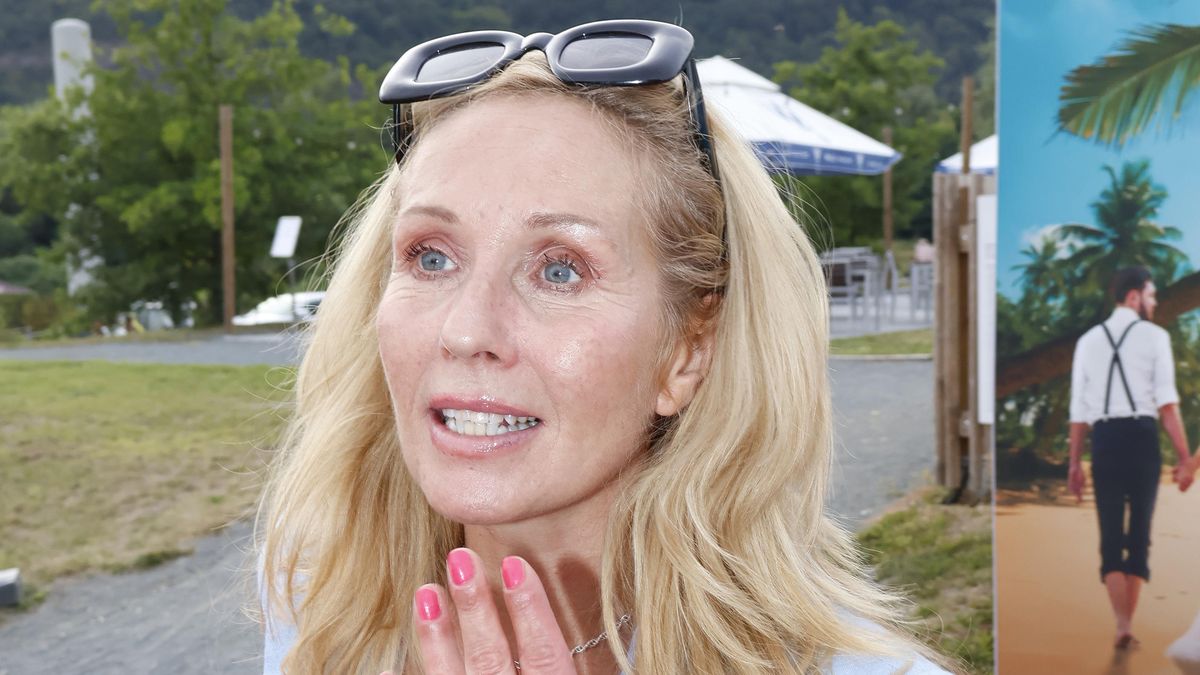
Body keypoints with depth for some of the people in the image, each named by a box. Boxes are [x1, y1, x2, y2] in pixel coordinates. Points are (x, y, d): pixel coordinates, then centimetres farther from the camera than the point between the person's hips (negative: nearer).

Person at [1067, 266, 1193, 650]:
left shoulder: (1088, 340, 12)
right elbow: (1167, 403, -8)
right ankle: (1127, 625, 11)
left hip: (1103, 439, 2)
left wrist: (1075, 463, 12)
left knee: (1110, 536, 5)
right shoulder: (1154, 336, 1)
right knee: (1140, 534, 10)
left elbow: (1078, 409, 9)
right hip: (1142, 436, -2)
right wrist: (1184, 457, -7)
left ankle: (1122, 625, -9)